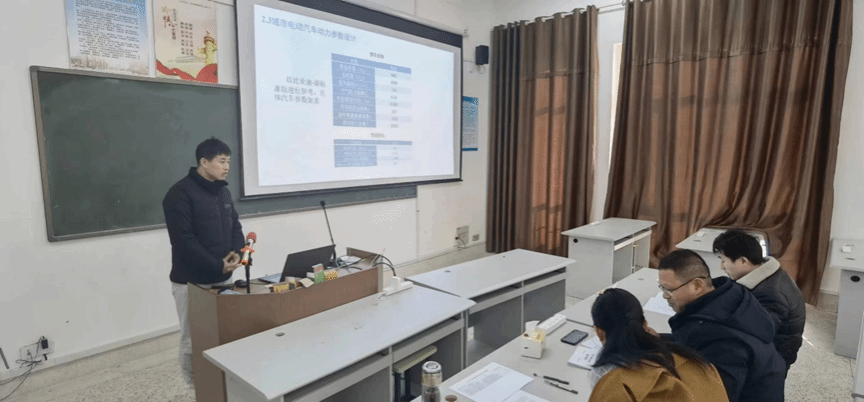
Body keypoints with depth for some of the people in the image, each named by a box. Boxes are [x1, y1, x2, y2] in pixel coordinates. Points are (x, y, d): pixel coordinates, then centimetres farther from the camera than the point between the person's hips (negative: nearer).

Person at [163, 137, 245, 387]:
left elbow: (235, 226, 14)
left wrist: (237, 252, -6)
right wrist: (217, 265, -19)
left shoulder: (223, 191, 10)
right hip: (191, 281, -6)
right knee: (193, 341, 7)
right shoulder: (180, 194, -14)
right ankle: (197, 389, 24)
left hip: (221, 279, 7)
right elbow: (184, 240, -20)